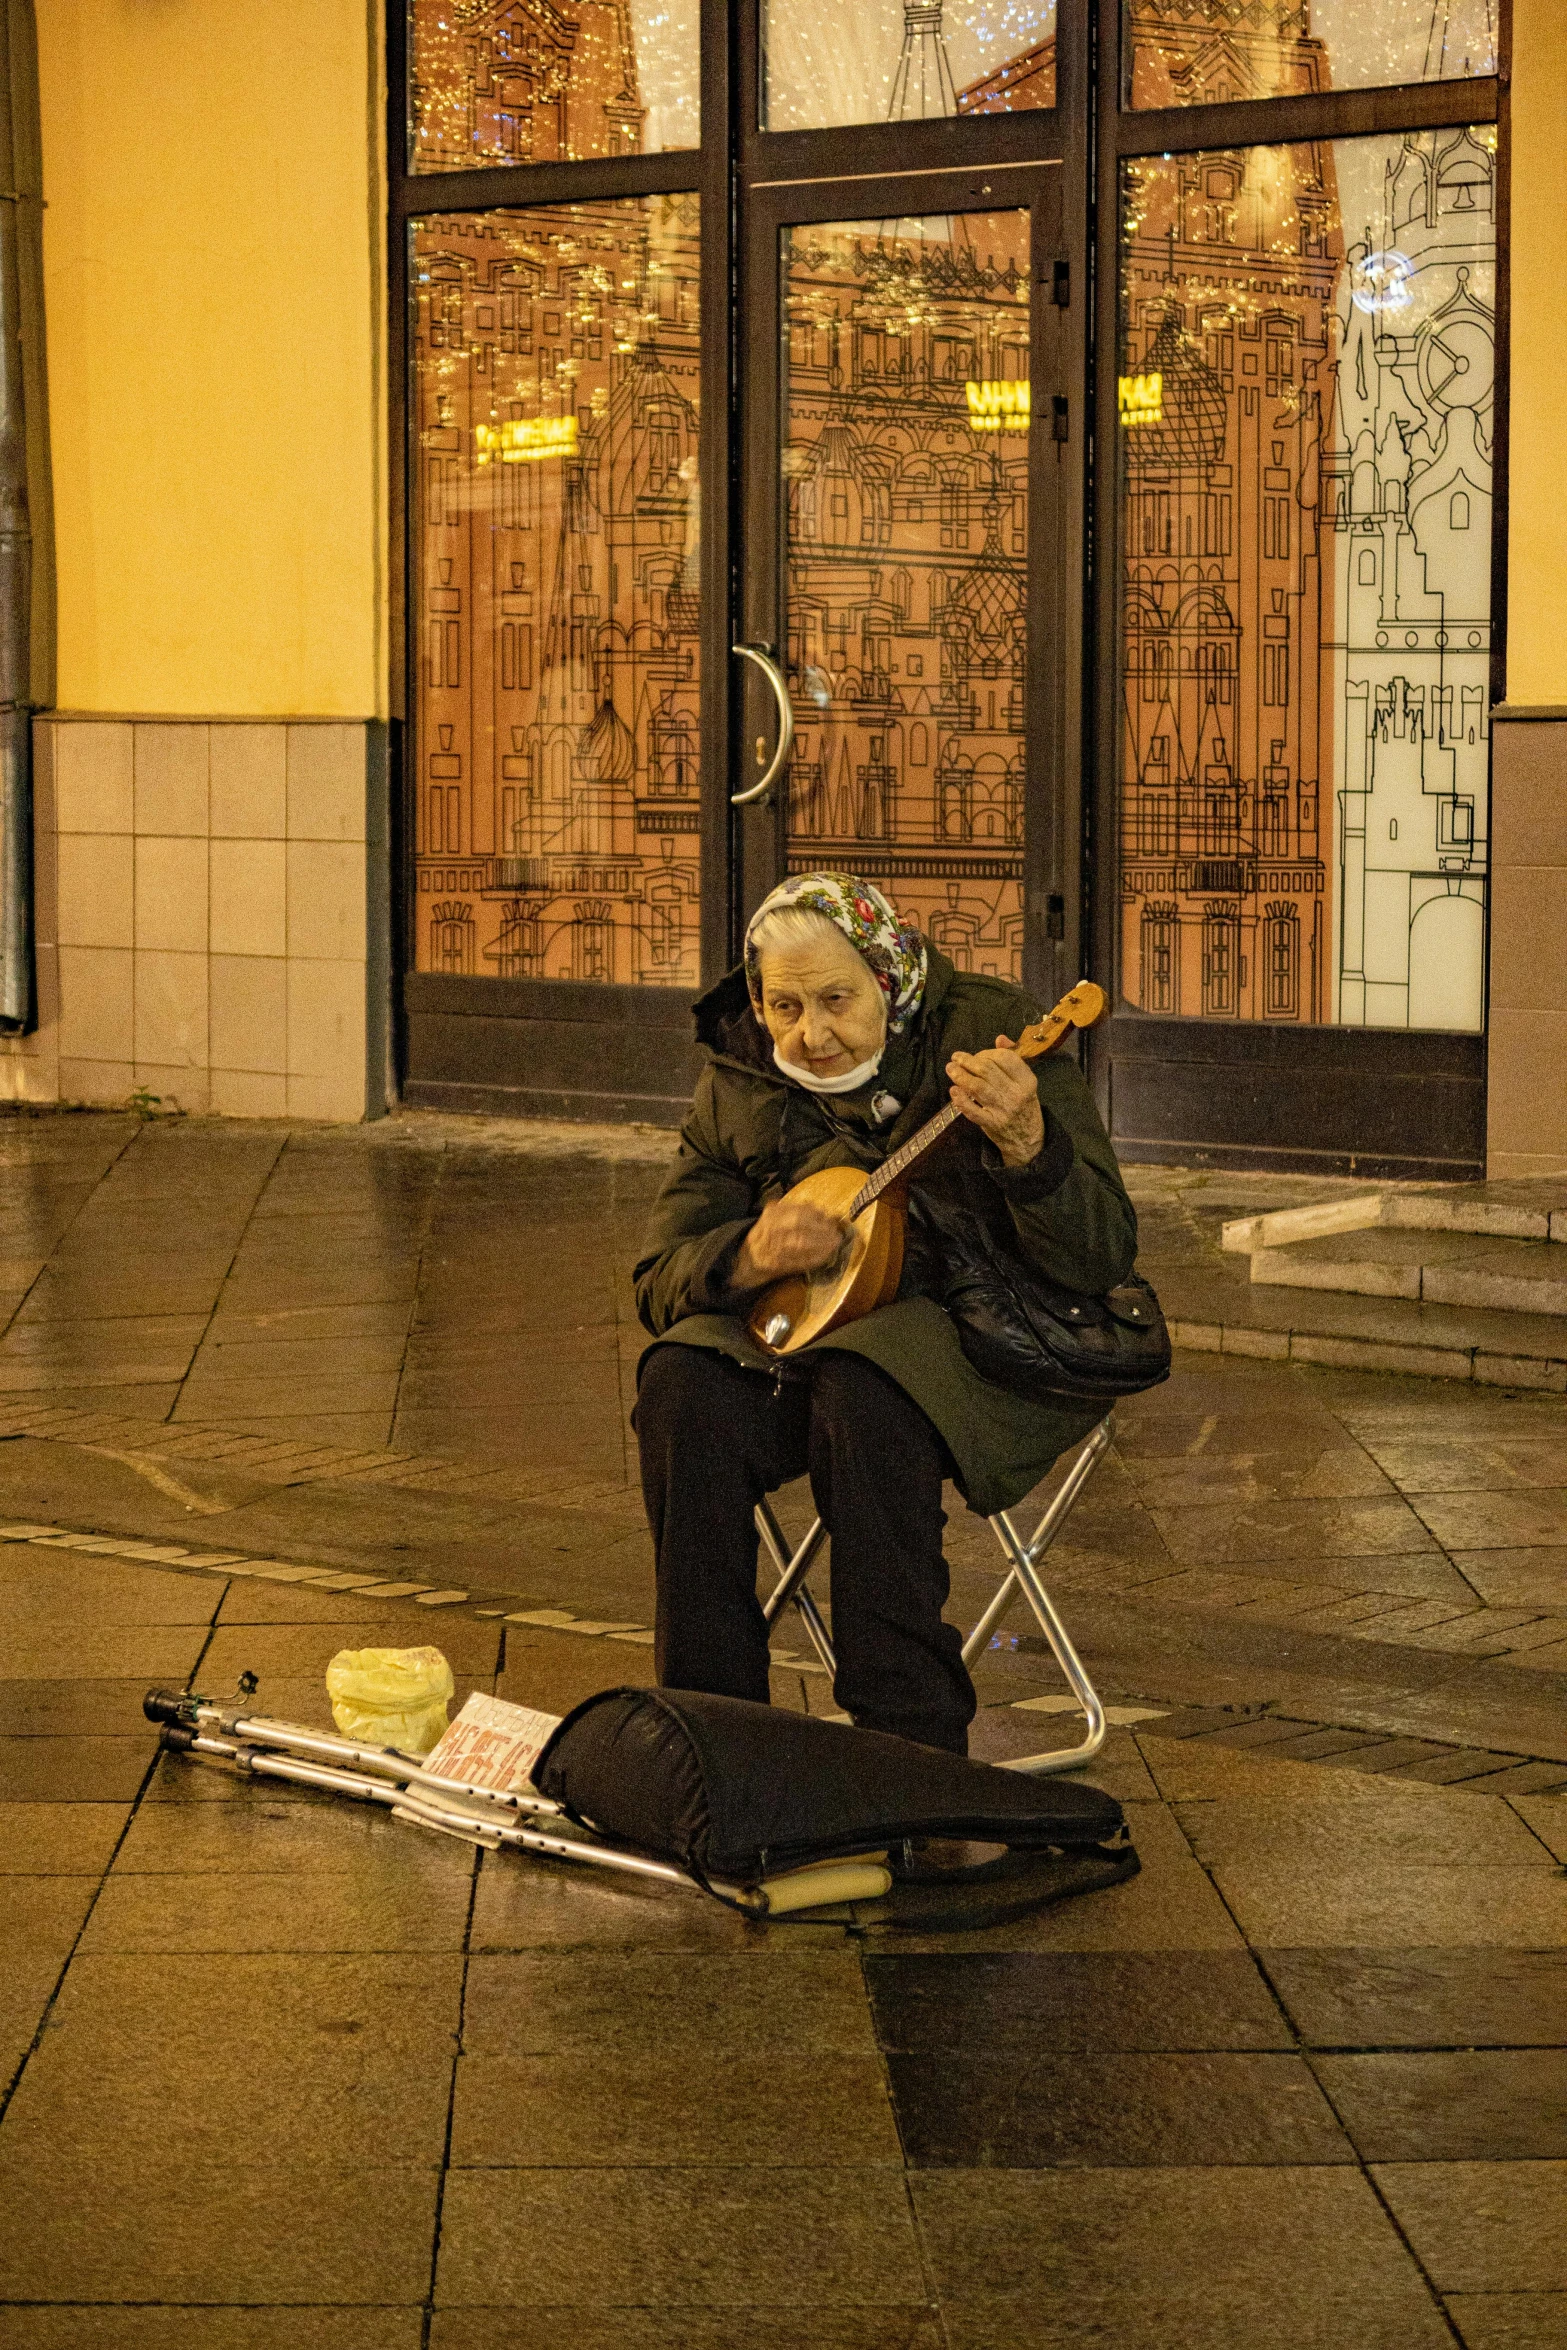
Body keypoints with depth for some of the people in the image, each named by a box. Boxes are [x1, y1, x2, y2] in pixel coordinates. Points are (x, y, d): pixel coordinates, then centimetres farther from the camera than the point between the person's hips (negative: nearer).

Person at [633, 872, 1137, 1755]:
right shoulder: (737, 1085, 5)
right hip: (803, 1323, 4)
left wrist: (1026, 1143, -37)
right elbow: (661, 1278, 5)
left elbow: (1103, 1260, -17)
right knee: (685, 1390, -26)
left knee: (866, 1393, -36)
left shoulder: (990, 1035, -10)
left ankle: (911, 1739, -27)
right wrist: (749, 1257, -19)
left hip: (981, 1328, -4)